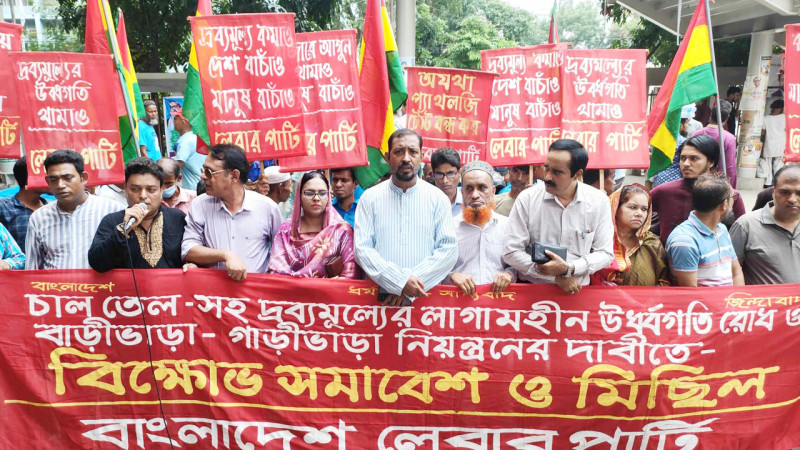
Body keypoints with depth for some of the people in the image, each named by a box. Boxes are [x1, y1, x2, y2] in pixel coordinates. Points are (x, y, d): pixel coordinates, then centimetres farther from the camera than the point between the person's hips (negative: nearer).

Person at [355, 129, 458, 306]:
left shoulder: (438, 199, 5)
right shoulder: (370, 198, 5)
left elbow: (449, 250, -1)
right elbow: (362, 249, -2)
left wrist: (410, 290, -9)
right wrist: (400, 281, -13)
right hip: (379, 297, 0)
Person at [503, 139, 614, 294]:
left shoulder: (599, 201, -1)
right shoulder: (526, 199, -6)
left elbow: (605, 253, 2)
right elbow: (511, 252, -7)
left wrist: (568, 268, -15)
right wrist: (557, 277, -11)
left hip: (577, 291, 0)